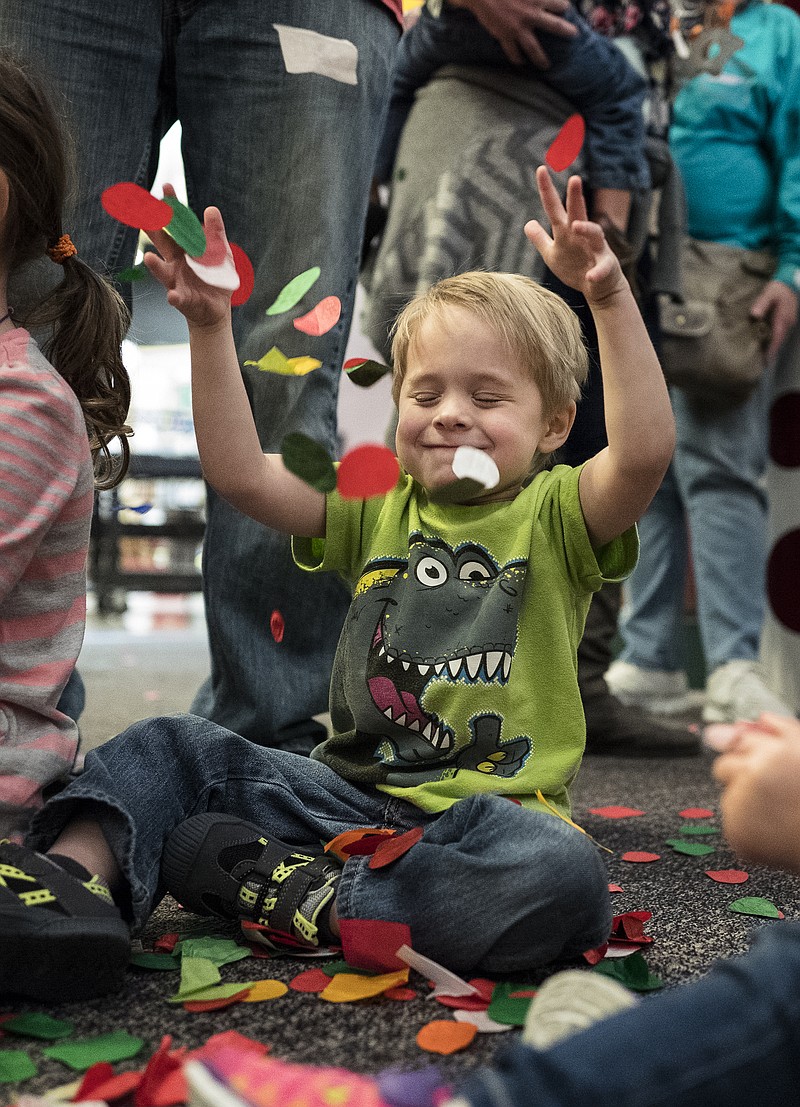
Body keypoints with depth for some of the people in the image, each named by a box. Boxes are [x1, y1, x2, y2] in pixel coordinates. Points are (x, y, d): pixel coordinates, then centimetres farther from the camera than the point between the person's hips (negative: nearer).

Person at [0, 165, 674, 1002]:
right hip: (350, 790, 4)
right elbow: (240, 473, -1)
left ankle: (304, 898, -30)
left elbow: (645, 454, -21)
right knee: (171, 748, -5)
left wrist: (612, 301, -30)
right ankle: (77, 872, -29)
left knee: (565, 881, -36)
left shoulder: (555, 516, 0)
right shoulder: (377, 508, 12)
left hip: (483, 811, -3)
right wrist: (211, 326, -8)